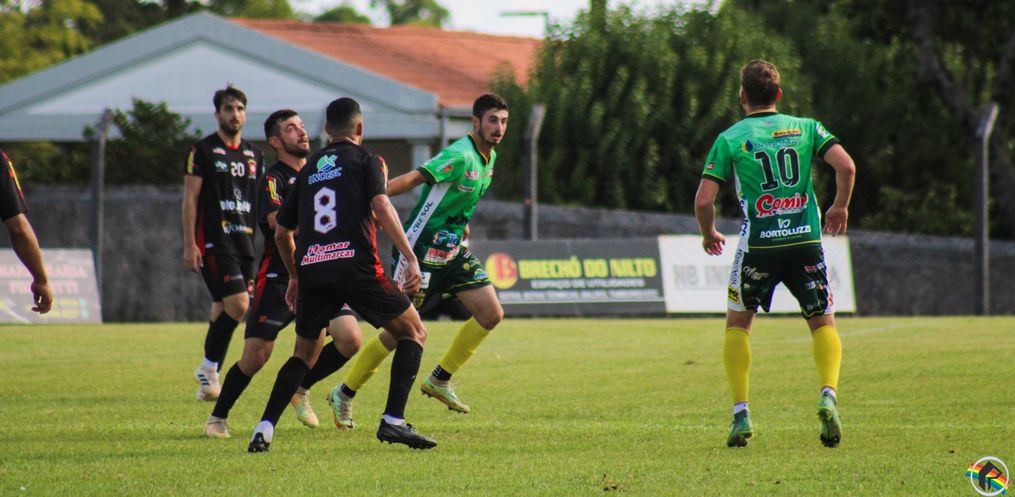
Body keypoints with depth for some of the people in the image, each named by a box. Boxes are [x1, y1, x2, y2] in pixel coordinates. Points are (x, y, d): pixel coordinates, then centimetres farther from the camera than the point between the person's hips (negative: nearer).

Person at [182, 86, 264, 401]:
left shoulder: (253, 155, 16)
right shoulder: (203, 150, -2)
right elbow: (190, 198, -5)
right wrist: (189, 244, -11)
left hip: (243, 242, 6)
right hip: (213, 242, -6)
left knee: (223, 310, 7)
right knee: (238, 304, -18)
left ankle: (208, 381, 13)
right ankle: (209, 368, -5)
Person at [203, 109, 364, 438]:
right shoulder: (272, 180, -7)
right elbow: (277, 220, -25)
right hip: (278, 279, -6)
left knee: (350, 339, -12)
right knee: (255, 357, -8)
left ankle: (301, 387, 13)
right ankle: (217, 417, 13)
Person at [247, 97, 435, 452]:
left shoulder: (309, 168, 23)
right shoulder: (366, 160, 8)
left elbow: (282, 231, 27)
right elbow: (381, 206, -9)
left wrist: (295, 277, 41)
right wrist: (411, 258, -11)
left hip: (311, 268, 5)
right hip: (356, 265, -5)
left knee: (305, 352, 21)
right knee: (413, 332, 10)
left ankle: (264, 429, 6)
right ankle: (393, 420, -4)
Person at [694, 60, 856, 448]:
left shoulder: (730, 139, 3)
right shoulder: (805, 128, 7)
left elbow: (703, 200, -3)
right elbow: (846, 166, -5)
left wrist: (709, 235, 16)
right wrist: (840, 207, 12)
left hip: (758, 244, -1)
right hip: (805, 240, 1)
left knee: (737, 324, 16)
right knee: (823, 323, 12)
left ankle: (741, 412, 6)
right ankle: (828, 395, -15)